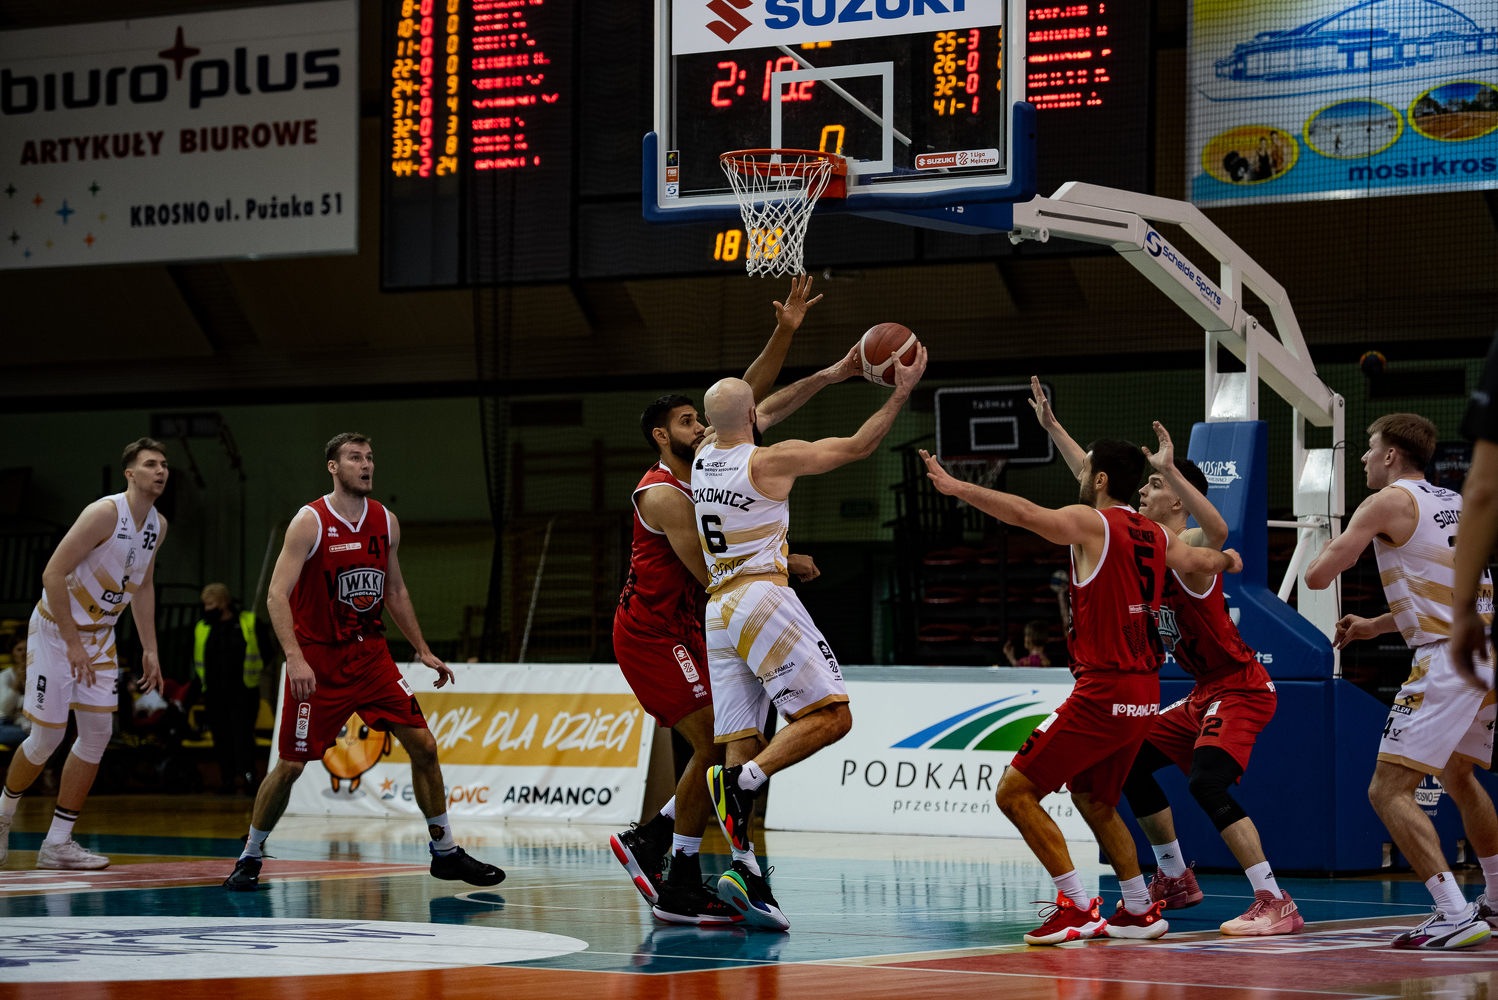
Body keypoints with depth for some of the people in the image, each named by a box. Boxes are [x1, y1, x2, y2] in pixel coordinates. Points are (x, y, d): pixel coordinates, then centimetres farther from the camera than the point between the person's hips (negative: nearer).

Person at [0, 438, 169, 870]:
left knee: (98, 734, -1)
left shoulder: (158, 526, 2)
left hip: (99, 635, 7)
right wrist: (73, 645, -25)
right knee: (48, 737, -4)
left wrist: (149, 649, 11)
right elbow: (53, 575, -25)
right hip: (55, 628, -7)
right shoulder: (105, 513, -23)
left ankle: (57, 843, 4)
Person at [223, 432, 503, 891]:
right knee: (291, 765, -3)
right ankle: (250, 858, 15)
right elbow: (277, 595, -19)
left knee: (422, 745, -1)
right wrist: (294, 657, -30)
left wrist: (422, 650, 14)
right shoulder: (310, 522, -14)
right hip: (318, 659, -5)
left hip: (370, 653, 5)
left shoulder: (386, 522, 4)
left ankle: (445, 852, 11)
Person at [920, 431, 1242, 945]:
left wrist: (956, 487, -27)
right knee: (1093, 799, 27)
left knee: (1015, 792, -6)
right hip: (1144, 692, 9)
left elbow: (1024, 513, -24)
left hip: (1103, 690, -9)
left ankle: (1077, 907, -10)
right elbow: (1204, 561, 34)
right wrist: (1229, 559, 57)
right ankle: (1140, 910, 30)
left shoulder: (1092, 523, -8)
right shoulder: (1156, 536, 14)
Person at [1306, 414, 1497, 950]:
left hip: (1449, 660, -9)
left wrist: (1333, 547, 16)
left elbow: (1317, 575, -7)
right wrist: (1376, 625, 30)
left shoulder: (1389, 502, -3)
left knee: (1389, 790, -9)